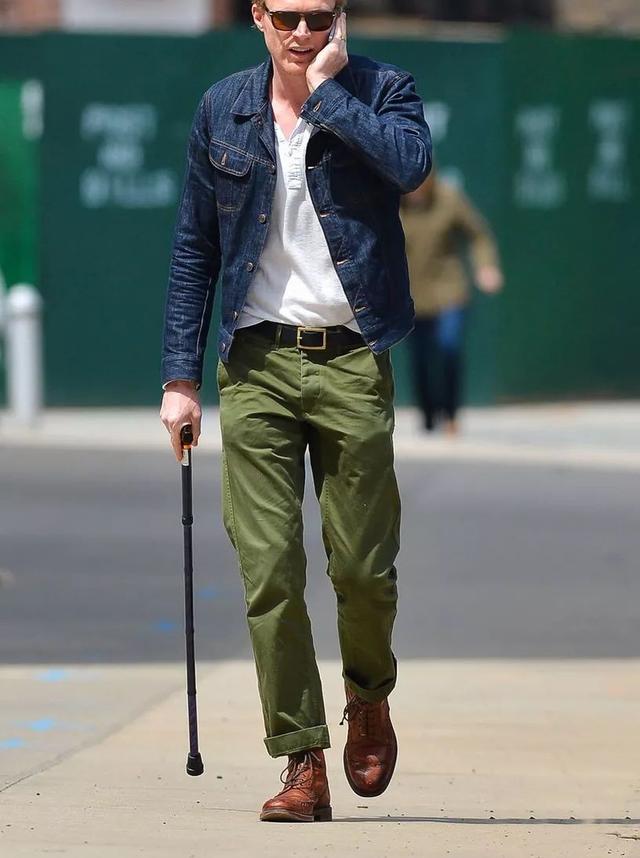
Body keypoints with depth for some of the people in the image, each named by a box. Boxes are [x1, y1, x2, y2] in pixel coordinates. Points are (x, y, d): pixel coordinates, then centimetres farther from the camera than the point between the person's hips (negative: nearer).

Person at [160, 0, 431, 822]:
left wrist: (325, 90, -14)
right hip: (257, 362, 2)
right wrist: (180, 375, 5)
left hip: (351, 360, -2)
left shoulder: (379, 90, 1)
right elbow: (193, 249, 11)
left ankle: (367, 697, 32)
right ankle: (302, 763, -1)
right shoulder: (222, 109, 8)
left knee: (363, 567, 2)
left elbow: (409, 164, -22)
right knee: (268, 570, -5)